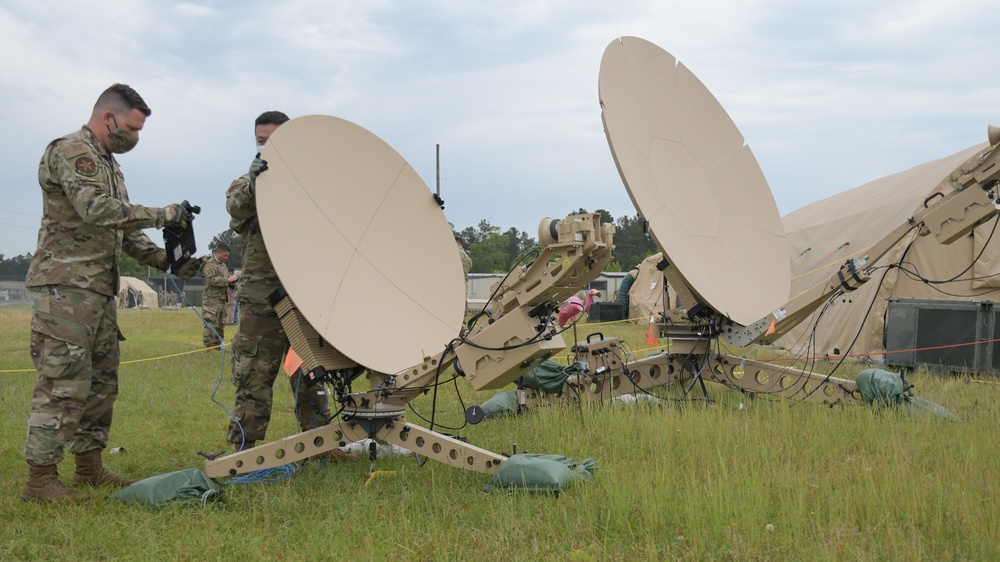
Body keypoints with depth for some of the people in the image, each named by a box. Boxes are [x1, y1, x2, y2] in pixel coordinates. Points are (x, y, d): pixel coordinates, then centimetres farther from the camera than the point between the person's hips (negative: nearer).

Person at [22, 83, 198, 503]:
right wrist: (161, 216, -17)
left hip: (98, 290, 10)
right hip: (65, 287, -10)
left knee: (101, 382, 13)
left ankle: (89, 467, 21)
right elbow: (96, 210, -22)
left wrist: (161, 258, 8)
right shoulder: (70, 151, -8)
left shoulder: (108, 163, 22)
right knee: (64, 384, -10)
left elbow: (121, 227, 21)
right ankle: (40, 479, -5)